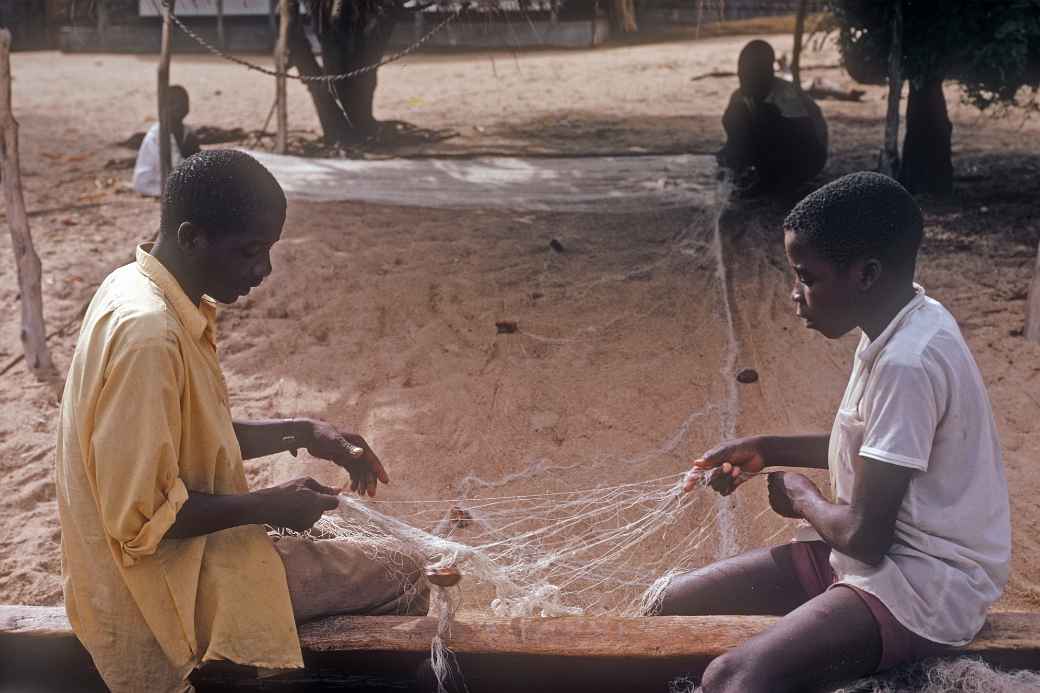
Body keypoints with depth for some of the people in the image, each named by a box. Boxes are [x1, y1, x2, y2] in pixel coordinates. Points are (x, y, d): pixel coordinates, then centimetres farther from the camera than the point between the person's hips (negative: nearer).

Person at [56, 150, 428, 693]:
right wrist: (267, 506, -17)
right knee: (399, 582, -5)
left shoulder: (139, 290, 2)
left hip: (178, 548, 10)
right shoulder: (148, 334, -28)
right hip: (164, 589, -10)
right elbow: (140, 516, -27)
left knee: (361, 549, 22)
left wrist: (304, 434, 3)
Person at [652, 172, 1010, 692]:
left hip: (927, 586, -10)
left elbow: (864, 535, -24)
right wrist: (768, 450, 12)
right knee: (675, 605, 4)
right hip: (883, 552, 10)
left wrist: (803, 499, -3)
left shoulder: (909, 364, -25)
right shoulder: (896, 330, 5)